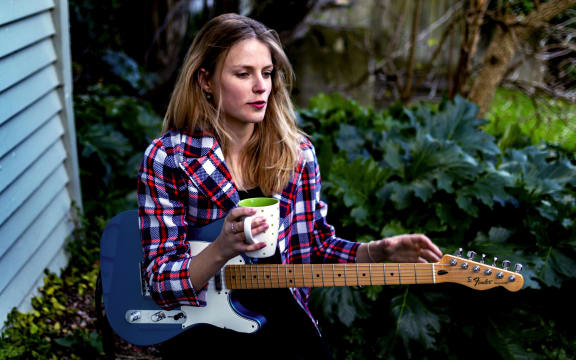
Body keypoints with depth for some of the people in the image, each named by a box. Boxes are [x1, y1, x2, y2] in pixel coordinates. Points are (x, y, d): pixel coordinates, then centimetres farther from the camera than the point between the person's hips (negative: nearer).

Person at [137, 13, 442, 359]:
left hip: (283, 317, 4)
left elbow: (316, 244, 9)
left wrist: (377, 252, -8)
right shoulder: (166, 158, -10)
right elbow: (162, 282, -11)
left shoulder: (297, 152, 0)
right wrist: (223, 250, -29)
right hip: (201, 327, -4)